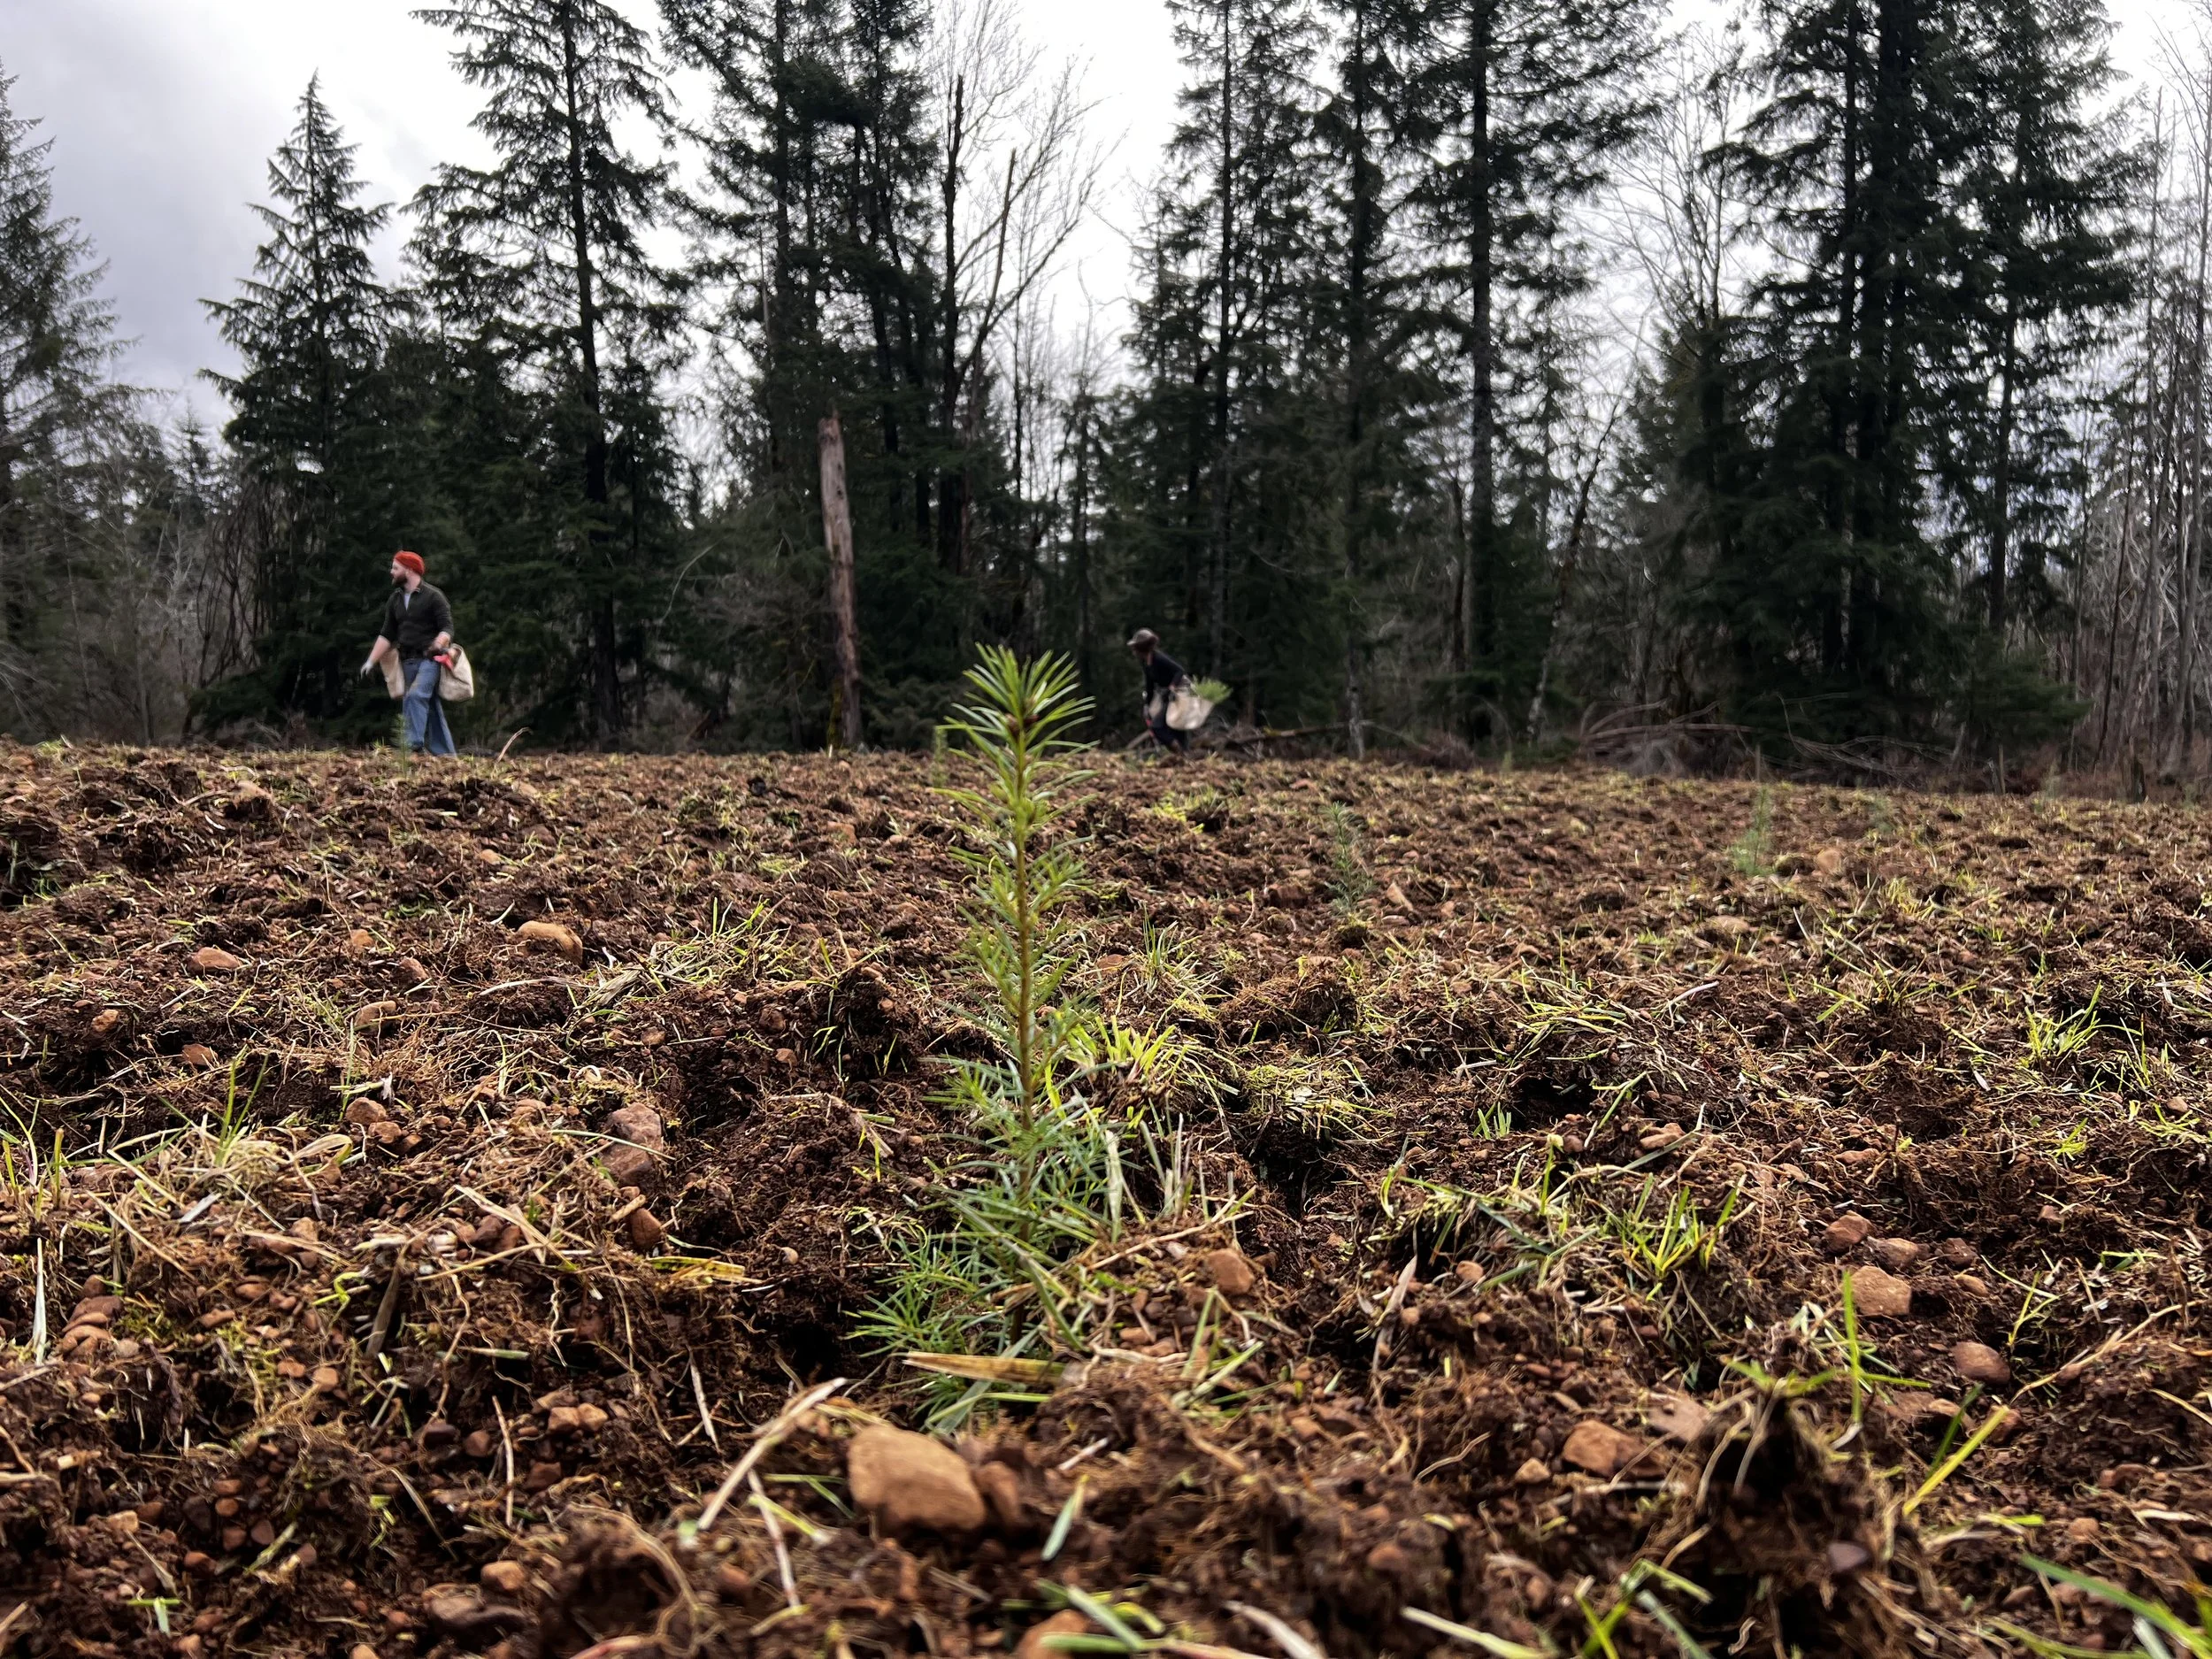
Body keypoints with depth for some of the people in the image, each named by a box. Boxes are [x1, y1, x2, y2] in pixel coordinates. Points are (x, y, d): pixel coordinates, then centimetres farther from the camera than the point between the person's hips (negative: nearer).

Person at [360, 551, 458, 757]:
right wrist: (371, 662, 8)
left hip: (429, 660, -7)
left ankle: (414, 746, -30)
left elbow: (448, 628, -12)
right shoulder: (395, 600, 14)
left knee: (414, 696, -26)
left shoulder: (433, 597, -6)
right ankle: (445, 754, 11)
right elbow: (387, 635, 16)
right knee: (430, 707, 7)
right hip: (408, 661, 7)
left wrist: (438, 644, -33)